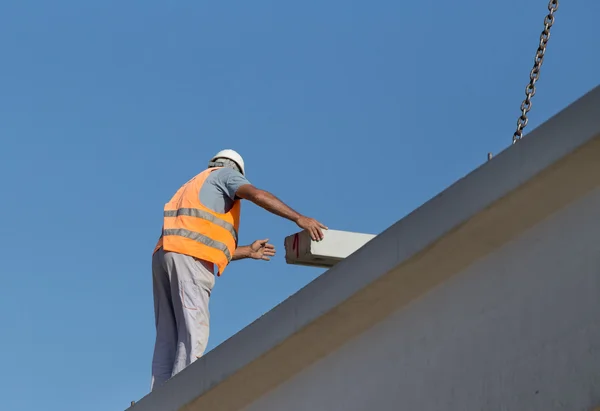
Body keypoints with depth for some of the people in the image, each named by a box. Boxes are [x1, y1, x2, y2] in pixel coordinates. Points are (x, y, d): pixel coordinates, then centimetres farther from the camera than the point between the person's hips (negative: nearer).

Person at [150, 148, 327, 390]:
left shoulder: (194, 189, 38)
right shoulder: (226, 174, 17)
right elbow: (257, 195, -6)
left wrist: (248, 252, 34)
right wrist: (299, 218, -11)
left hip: (166, 253, 8)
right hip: (188, 255, -8)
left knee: (169, 337, 1)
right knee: (193, 332, -15)